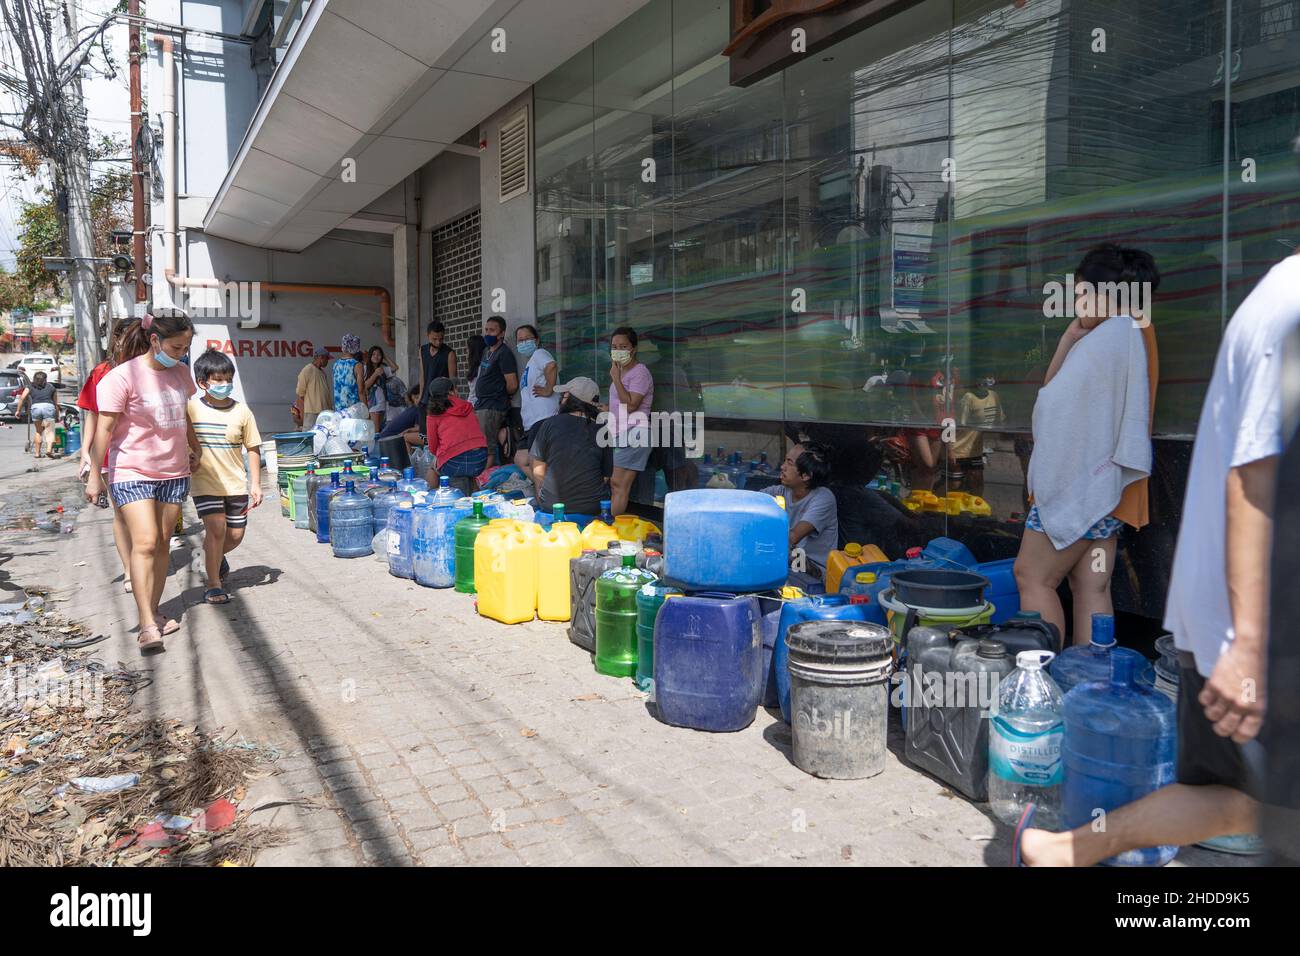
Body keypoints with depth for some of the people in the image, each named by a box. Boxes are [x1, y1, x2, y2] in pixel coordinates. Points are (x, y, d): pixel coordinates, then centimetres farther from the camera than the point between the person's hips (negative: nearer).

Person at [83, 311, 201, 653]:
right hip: (133, 473, -6)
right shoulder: (123, 376, -12)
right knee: (144, 543, -14)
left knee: (162, 543, 8)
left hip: (174, 471, 6)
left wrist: (195, 448, 31)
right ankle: (147, 625, -14)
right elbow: (105, 428, -12)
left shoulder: (180, 372, 8)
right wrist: (94, 476, -12)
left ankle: (154, 613, 18)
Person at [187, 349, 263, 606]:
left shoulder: (241, 411, -2)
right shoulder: (191, 409, -6)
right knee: (216, 527, -14)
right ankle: (214, 584, 2)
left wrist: (256, 484, 0)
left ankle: (215, 556, 43)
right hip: (205, 482, -2)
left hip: (236, 484, 2)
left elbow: (253, 449, 2)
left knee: (236, 534, 7)